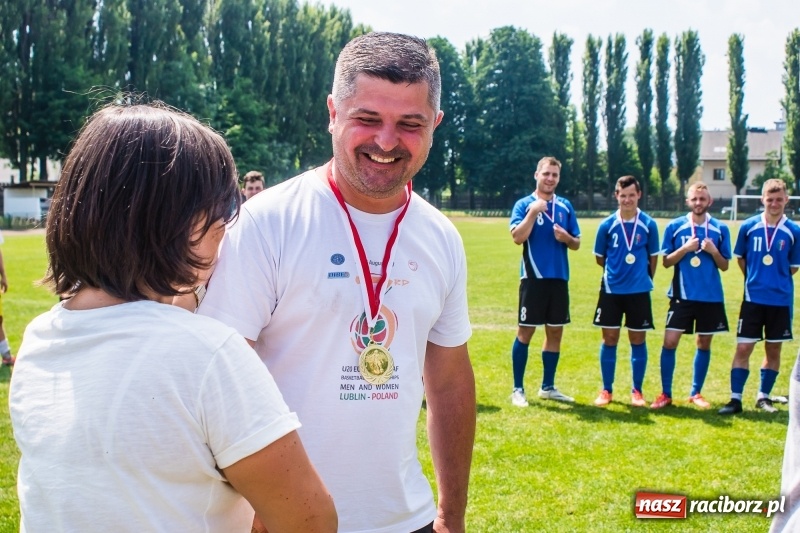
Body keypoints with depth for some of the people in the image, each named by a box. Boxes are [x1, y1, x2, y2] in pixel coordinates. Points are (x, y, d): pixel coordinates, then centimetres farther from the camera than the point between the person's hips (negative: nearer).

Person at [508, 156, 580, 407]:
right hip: (533, 278, -5)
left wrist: (567, 238, -8)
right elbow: (518, 237, -16)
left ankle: (548, 386, 22)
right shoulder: (524, 204, -2)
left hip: (559, 278, 5)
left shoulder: (565, 206, 10)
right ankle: (518, 389, 7)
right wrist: (533, 212, -21)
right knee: (525, 332, -1)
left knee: (555, 332, 10)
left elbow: (576, 243, 12)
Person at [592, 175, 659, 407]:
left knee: (638, 340, 6)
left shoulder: (649, 224, -3)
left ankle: (637, 391, 17)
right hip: (611, 290, 0)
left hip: (639, 291, 0)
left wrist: (643, 279, 11)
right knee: (609, 339, 5)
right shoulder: (607, 225, -2)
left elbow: (653, 257, 7)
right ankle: (606, 390, 15)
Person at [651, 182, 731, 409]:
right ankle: (665, 394, 5)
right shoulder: (675, 226, 0)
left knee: (704, 343, 9)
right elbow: (666, 261, 1)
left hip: (711, 296, 1)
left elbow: (724, 265, 6)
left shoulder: (720, 229, 3)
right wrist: (685, 248, -14)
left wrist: (713, 251, -13)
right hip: (682, 295, -1)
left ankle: (696, 393, 22)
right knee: (670, 342, -7)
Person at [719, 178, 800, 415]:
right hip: (753, 298, -1)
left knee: (773, 349, 10)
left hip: (781, 300, 1)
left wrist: (776, 281, 5)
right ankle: (735, 399, 3)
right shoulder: (748, 226, -3)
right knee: (743, 348, -3)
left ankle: (763, 396, 23)